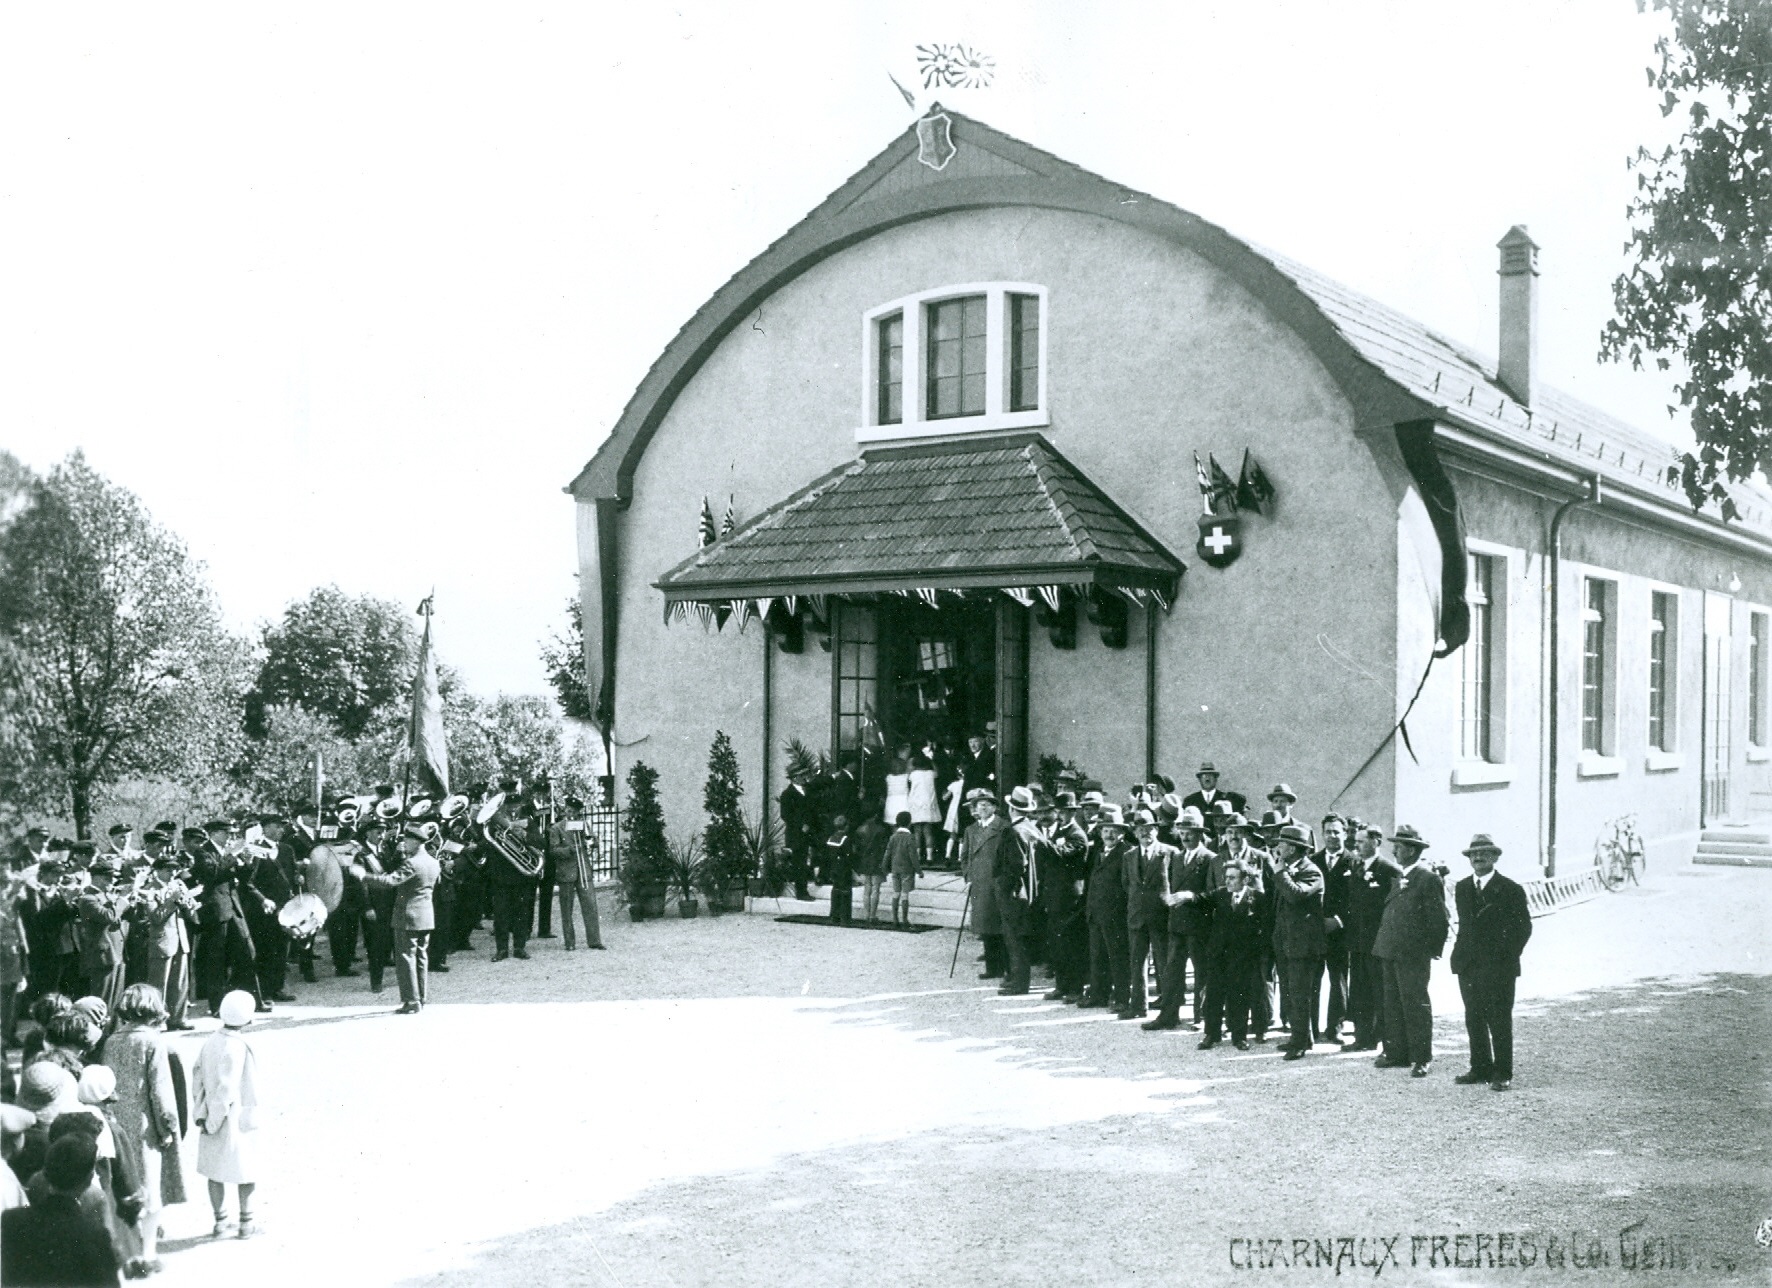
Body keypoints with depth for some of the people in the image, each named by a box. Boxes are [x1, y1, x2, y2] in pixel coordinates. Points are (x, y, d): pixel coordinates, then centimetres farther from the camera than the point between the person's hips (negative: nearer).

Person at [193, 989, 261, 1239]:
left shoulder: (211, 1041, -1)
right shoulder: (237, 1047, -22)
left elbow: (198, 1078, 2)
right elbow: (226, 1089, -22)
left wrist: (201, 1113, 4)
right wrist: (213, 1121, -12)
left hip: (214, 1119, 6)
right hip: (239, 1118, -6)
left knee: (215, 1171, 15)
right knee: (246, 1170, 9)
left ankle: (220, 1220, 24)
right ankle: (246, 1222, 16)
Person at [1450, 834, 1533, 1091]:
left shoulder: (1510, 890, -4)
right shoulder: (1462, 888, 12)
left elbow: (1523, 927, -2)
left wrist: (1508, 956, -6)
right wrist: (1461, 953, 8)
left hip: (1498, 967, -5)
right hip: (1468, 965, 5)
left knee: (1500, 1022, -1)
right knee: (1474, 1020, 9)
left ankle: (1502, 1074, 5)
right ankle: (1480, 1068, 19)